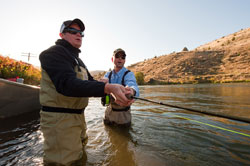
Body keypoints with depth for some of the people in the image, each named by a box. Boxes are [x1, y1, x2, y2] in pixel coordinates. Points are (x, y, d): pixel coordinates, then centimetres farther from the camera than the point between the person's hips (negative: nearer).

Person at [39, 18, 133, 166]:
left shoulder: (78, 60, 18)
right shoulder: (54, 53, -11)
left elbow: (91, 83, 14)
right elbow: (67, 84, -29)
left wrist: (115, 92, -3)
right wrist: (108, 87, -40)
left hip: (78, 116, 9)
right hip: (59, 118, -9)